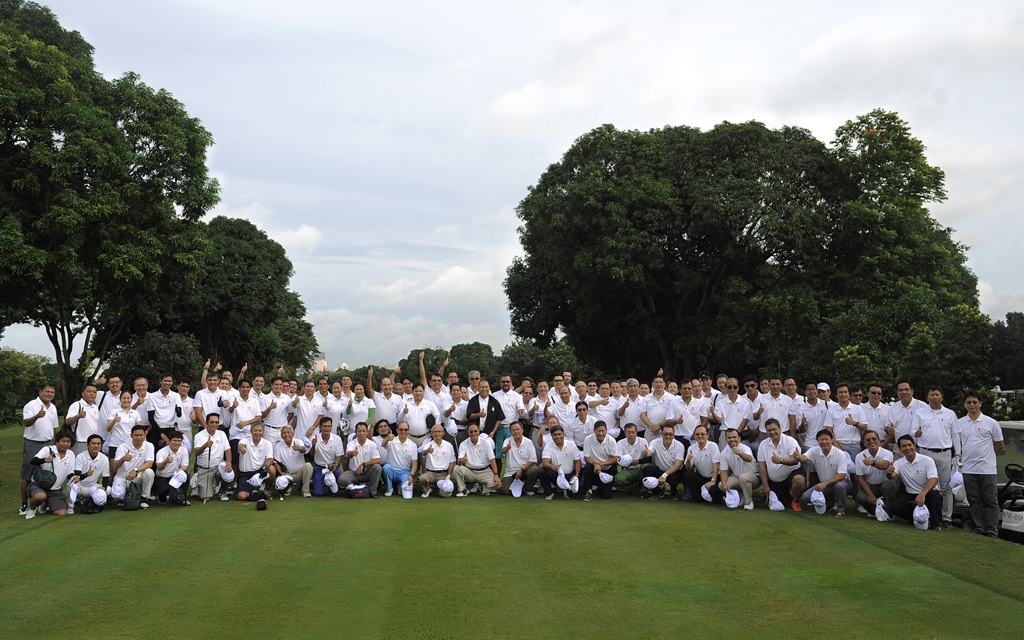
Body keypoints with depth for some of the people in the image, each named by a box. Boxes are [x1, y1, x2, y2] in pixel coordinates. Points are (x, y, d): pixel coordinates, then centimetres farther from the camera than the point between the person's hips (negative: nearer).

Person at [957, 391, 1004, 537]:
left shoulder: (991, 423, -1)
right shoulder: (959, 423, 6)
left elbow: (999, 444, 8)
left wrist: (988, 456, 12)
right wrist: (962, 457, 7)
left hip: (987, 469, -3)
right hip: (968, 469, 3)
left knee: (991, 500, 1)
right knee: (974, 500, 8)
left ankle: (992, 529, 6)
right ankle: (980, 527, 16)